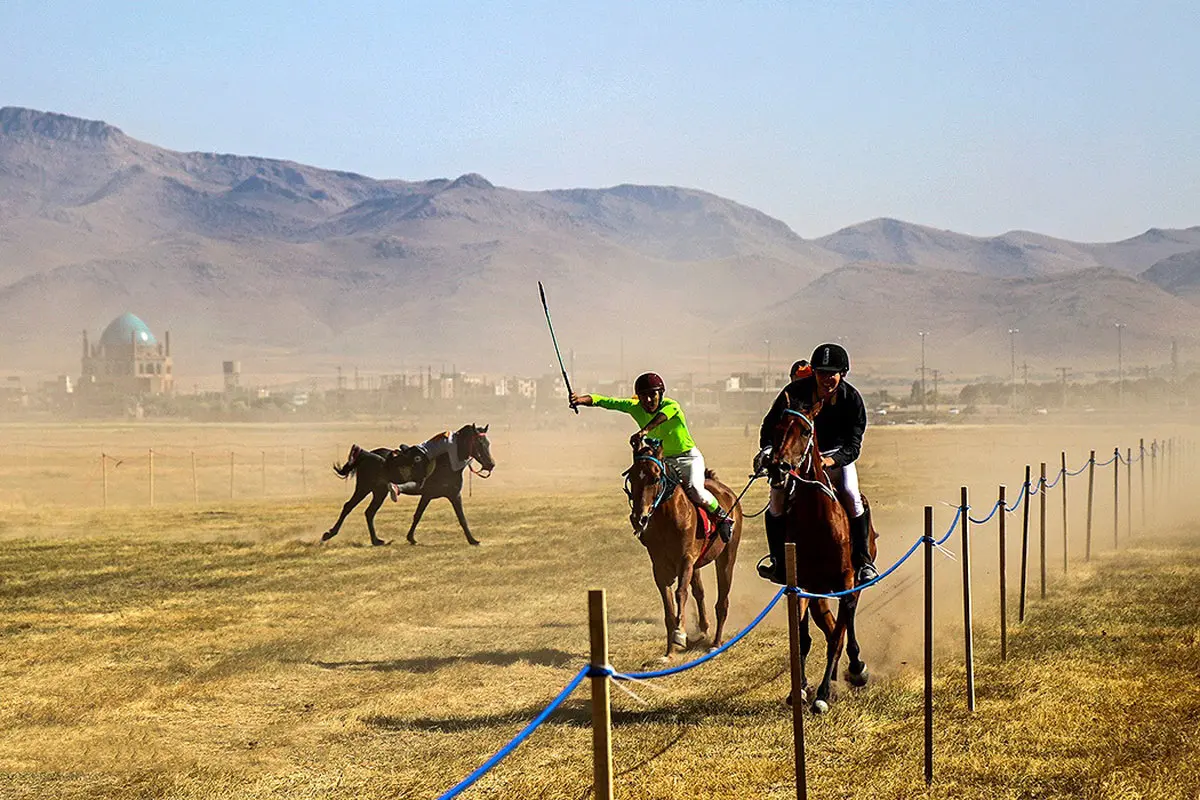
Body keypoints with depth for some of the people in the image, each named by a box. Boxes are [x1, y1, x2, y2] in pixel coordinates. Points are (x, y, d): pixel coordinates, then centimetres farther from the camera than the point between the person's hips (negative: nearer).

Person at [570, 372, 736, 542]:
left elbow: (661, 416, -47)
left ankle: (722, 516, -2)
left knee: (695, 490, -26)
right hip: (664, 461, 5)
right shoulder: (635, 408, -8)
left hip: (689, 458, -5)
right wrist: (582, 399, -34)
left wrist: (644, 431, -66)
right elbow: (606, 402, -15)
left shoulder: (671, 406, -23)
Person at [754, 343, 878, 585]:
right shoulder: (796, 392, -19)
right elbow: (771, 424, -11)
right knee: (777, 498, -18)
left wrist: (831, 460, -38)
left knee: (851, 497, -21)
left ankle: (863, 560, -5)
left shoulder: (852, 398, -18)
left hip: (837, 454, 0)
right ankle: (779, 562, -5)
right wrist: (767, 449, -32)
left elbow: (853, 445, -18)